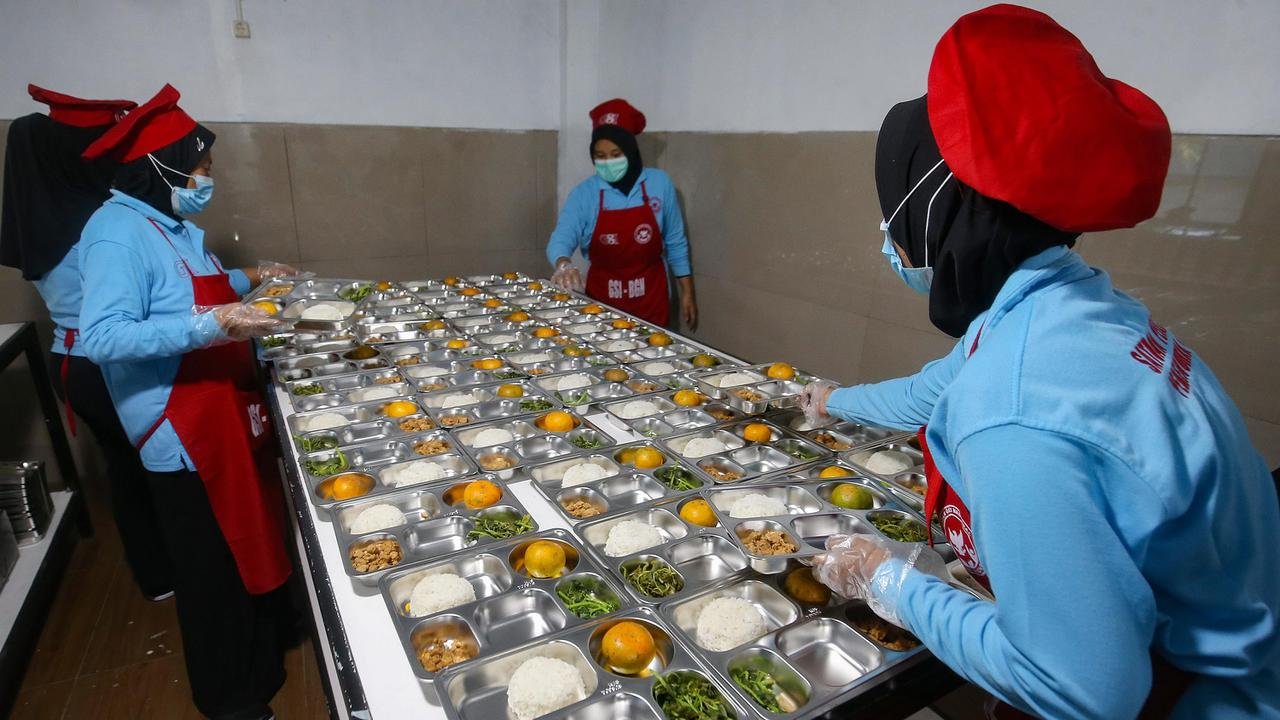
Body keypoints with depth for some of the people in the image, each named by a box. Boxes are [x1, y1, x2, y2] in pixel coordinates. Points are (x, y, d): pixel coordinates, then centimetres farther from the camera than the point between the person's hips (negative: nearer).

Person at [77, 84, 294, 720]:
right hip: (185, 433, -9)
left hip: (226, 414, 9)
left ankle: (258, 662, 45)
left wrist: (246, 280, 17)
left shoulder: (171, 224, 11)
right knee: (213, 568, 6)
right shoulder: (118, 232, -18)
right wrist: (211, 325, -34)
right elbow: (102, 337, -27)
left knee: (250, 541, 22)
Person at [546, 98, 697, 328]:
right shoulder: (583, 193, -6)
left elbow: (675, 242, 3)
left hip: (651, 298, 0)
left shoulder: (659, 183, -4)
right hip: (602, 298, 0)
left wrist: (687, 292, 4)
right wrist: (564, 265, -38)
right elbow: (561, 238, -16)